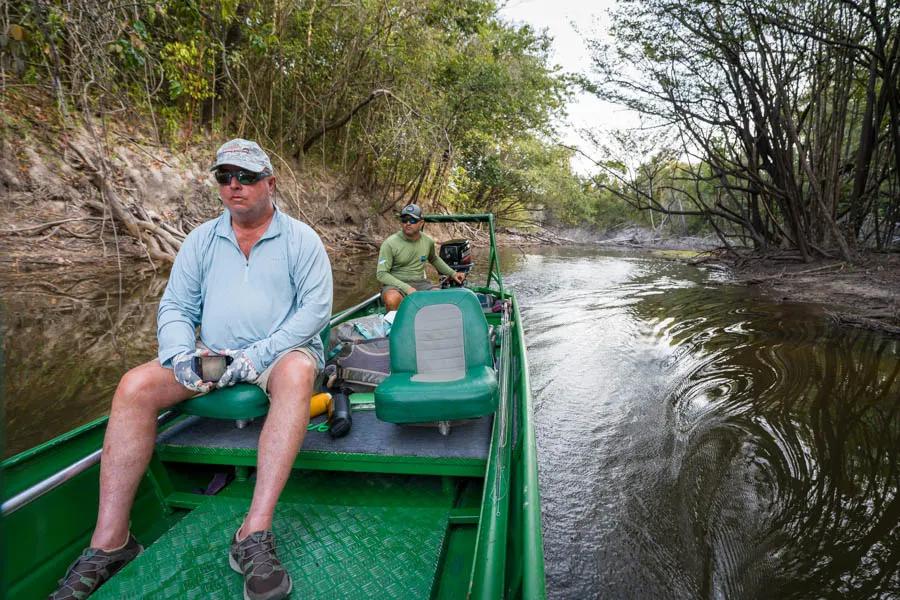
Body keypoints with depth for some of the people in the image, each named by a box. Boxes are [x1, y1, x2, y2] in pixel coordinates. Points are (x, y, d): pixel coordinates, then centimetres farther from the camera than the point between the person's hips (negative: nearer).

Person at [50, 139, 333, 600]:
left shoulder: (300, 239, -1)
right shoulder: (201, 239, 11)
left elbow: (315, 308, -10)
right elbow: (175, 307, 9)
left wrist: (257, 355, -20)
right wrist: (180, 354, -13)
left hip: (281, 353, -4)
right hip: (213, 357, 5)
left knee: (297, 371, -38)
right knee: (135, 385, -18)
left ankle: (255, 534, -40)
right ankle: (110, 541, -12)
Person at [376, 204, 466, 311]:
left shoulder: (428, 241, 5)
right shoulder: (389, 243, -10)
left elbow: (434, 259, 28)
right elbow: (381, 274, -12)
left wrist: (452, 273, 18)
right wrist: (407, 288, -22)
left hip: (420, 282, 4)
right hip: (395, 284, -4)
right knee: (392, 300, -38)